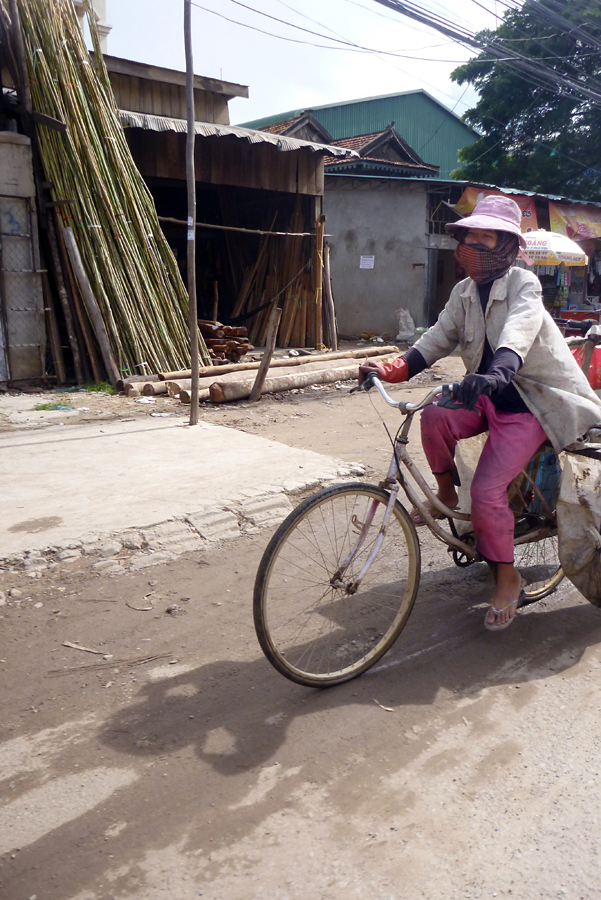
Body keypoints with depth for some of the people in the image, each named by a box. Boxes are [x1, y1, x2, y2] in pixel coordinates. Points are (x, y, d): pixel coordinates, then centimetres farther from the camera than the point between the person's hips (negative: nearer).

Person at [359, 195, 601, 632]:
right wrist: (389, 370, -17)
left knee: (488, 490, -18)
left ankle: (507, 577, 6)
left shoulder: (523, 285, -16)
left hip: (530, 403, -6)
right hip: (489, 396, 6)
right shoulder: (464, 293, 3)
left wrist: (495, 373, -57)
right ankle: (446, 493, 3)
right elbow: (436, 340, -1)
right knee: (436, 417, -25)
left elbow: (517, 336, -36)